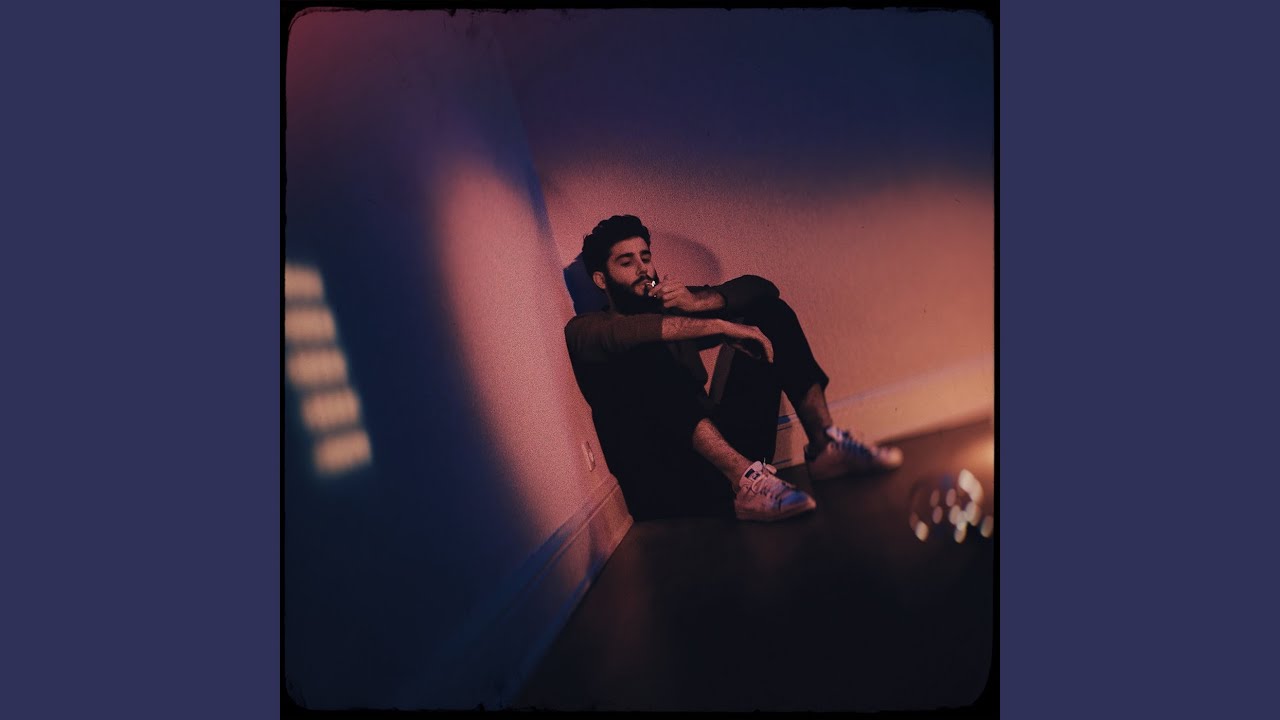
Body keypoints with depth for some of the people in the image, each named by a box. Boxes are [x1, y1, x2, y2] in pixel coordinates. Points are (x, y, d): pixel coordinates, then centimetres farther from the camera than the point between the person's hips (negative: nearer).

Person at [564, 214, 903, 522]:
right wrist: (721, 326, -25)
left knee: (768, 312, 3)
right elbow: (624, 333, -22)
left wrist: (697, 302, -7)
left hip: (727, 449, 5)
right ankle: (745, 481, -39)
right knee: (643, 353, -29)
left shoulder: (671, 306, 19)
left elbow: (761, 288, 10)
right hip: (662, 483, -5)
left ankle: (823, 445, -13)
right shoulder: (584, 330, 3)